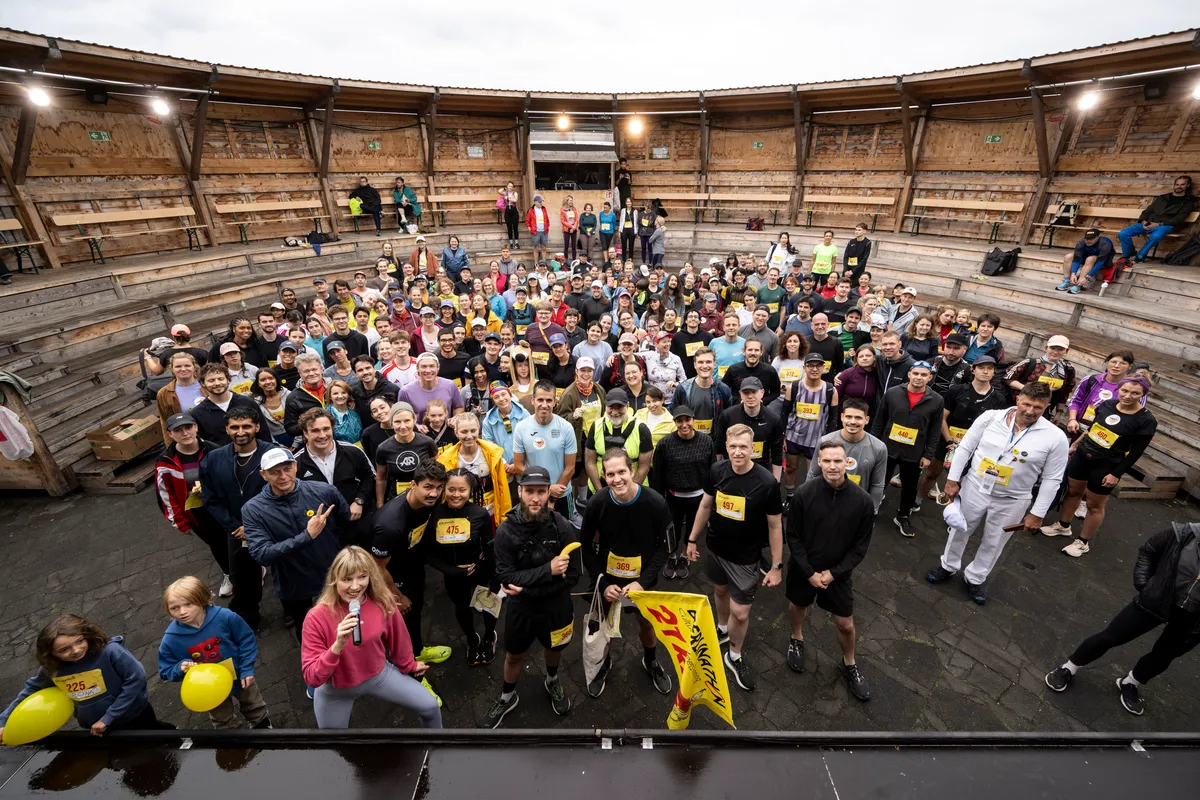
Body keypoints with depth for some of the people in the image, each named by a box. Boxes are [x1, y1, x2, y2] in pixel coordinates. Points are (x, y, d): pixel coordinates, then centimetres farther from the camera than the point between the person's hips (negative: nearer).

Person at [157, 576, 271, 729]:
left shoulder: (224, 617, -31)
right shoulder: (171, 639, -25)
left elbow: (246, 639, -17)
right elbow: (166, 671, -8)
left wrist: (247, 669, -19)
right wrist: (180, 668, -30)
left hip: (239, 677, 0)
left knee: (254, 706, 29)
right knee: (224, 722, 27)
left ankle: (263, 724, 59)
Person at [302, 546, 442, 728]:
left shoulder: (384, 602, -20)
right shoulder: (317, 617, -28)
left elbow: (397, 640, 0)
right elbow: (311, 678, -24)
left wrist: (409, 665, 15)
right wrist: (337, 646, -40)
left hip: (378, 674, 2)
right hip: (336, 690, -2)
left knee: (430, 707, 2)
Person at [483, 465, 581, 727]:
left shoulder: (562, 527, -22)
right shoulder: (506, 530, -20)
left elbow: (573, 575, -19)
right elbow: (505, 577, -21)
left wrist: (528, 587, -26)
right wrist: (547, 570, -32)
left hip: (556, 606, 1)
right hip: (520, 608, 0)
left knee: (554, 649, 27)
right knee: (514, 656, 22)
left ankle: (552, 682, 59)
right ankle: (507, 697, 53)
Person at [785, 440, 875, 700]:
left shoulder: (862, 500, -19)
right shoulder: (804, 494, -22)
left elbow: (861, 545, -8)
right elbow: (793, 537, -12)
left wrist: (834, 573, -11)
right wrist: (809, 572, -13)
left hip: (839, 572, 0)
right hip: (804, 569, 0)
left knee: (845, 624, 13)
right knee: (797, 606, 23)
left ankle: (849, 665, 42)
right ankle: (796, 639, 53)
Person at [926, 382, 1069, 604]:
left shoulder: (1055, 437, -13)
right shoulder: (990, 417, -12)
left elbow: (1052, 479, -7)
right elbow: (965, 448, -4)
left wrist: (1037, 513, -7)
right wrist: (953, 479, -5)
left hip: (1011, 501, 0)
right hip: (974, 488, 0)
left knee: (993, 544, 17)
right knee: (959, 531, 17)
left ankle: (975, 578, 40)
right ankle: (948, 566, 41)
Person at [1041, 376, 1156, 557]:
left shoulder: (1146, 420, -15)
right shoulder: (1107, 404, -3)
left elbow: (1136, 453, -13)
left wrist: (1116, 474, -14)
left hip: (1106, 467, -4)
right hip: (1082, 455, 5)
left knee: (1095, 505, 8)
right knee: (1073, 491, 17)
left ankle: (1083, 542, 22)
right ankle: (1063, 526, 36)